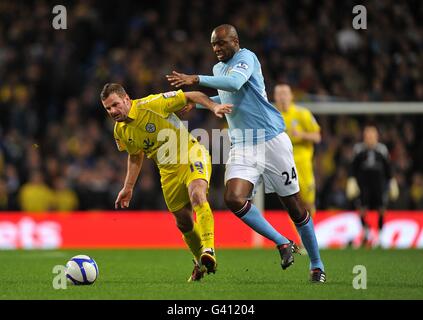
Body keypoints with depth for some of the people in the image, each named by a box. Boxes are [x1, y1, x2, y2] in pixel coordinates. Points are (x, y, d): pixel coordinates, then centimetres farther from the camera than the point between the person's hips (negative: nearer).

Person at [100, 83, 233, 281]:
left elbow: (191, 96, -13)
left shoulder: (151, 104, -18)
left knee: (197, 194, -34)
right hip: (169, 172, 6)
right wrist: (128, 188, 17)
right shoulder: (120, 131, 1)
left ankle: (208, 250, -41)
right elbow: (135, 156, 20)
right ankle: (200, 263, 29)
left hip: (192, 155, -6)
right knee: (183, 222, 6)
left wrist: (213, 107, -27)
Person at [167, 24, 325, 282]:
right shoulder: (218, 68, 15)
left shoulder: (246, 58, -9)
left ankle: (317, 265, 17)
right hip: (242, 148, 6)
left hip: (272, 141, -6)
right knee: (234, 199, -19)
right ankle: (283, 244, -2)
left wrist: (196, 79, -32)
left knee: (294, 207, 1)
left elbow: (234, 83, -30)